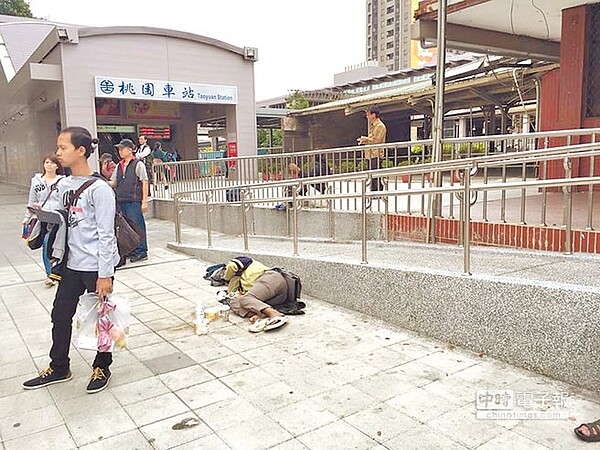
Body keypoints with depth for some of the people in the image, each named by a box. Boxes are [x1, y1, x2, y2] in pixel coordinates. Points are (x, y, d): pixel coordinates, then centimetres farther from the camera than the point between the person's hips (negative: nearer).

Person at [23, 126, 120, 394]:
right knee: (60, 314, 14)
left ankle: (102, 367, 28)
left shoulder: (98, 189, -15)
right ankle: (59, 368, 33)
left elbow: (106, 235, -16)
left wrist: (105, 274, -16)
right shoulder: (63, 186, 8)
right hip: (72, 264, 7)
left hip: (95, 266, -7)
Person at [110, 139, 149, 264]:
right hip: (121, 201, 7)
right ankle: (130, 251, 21)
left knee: (137, 225, -3)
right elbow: (113, 183, 19)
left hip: (134, 201, -7)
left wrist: (144, 201, -11)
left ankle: (141, 252, 6)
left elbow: (144, 183, -6)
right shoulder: (119, 166, 15)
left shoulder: (138, 164, -3)